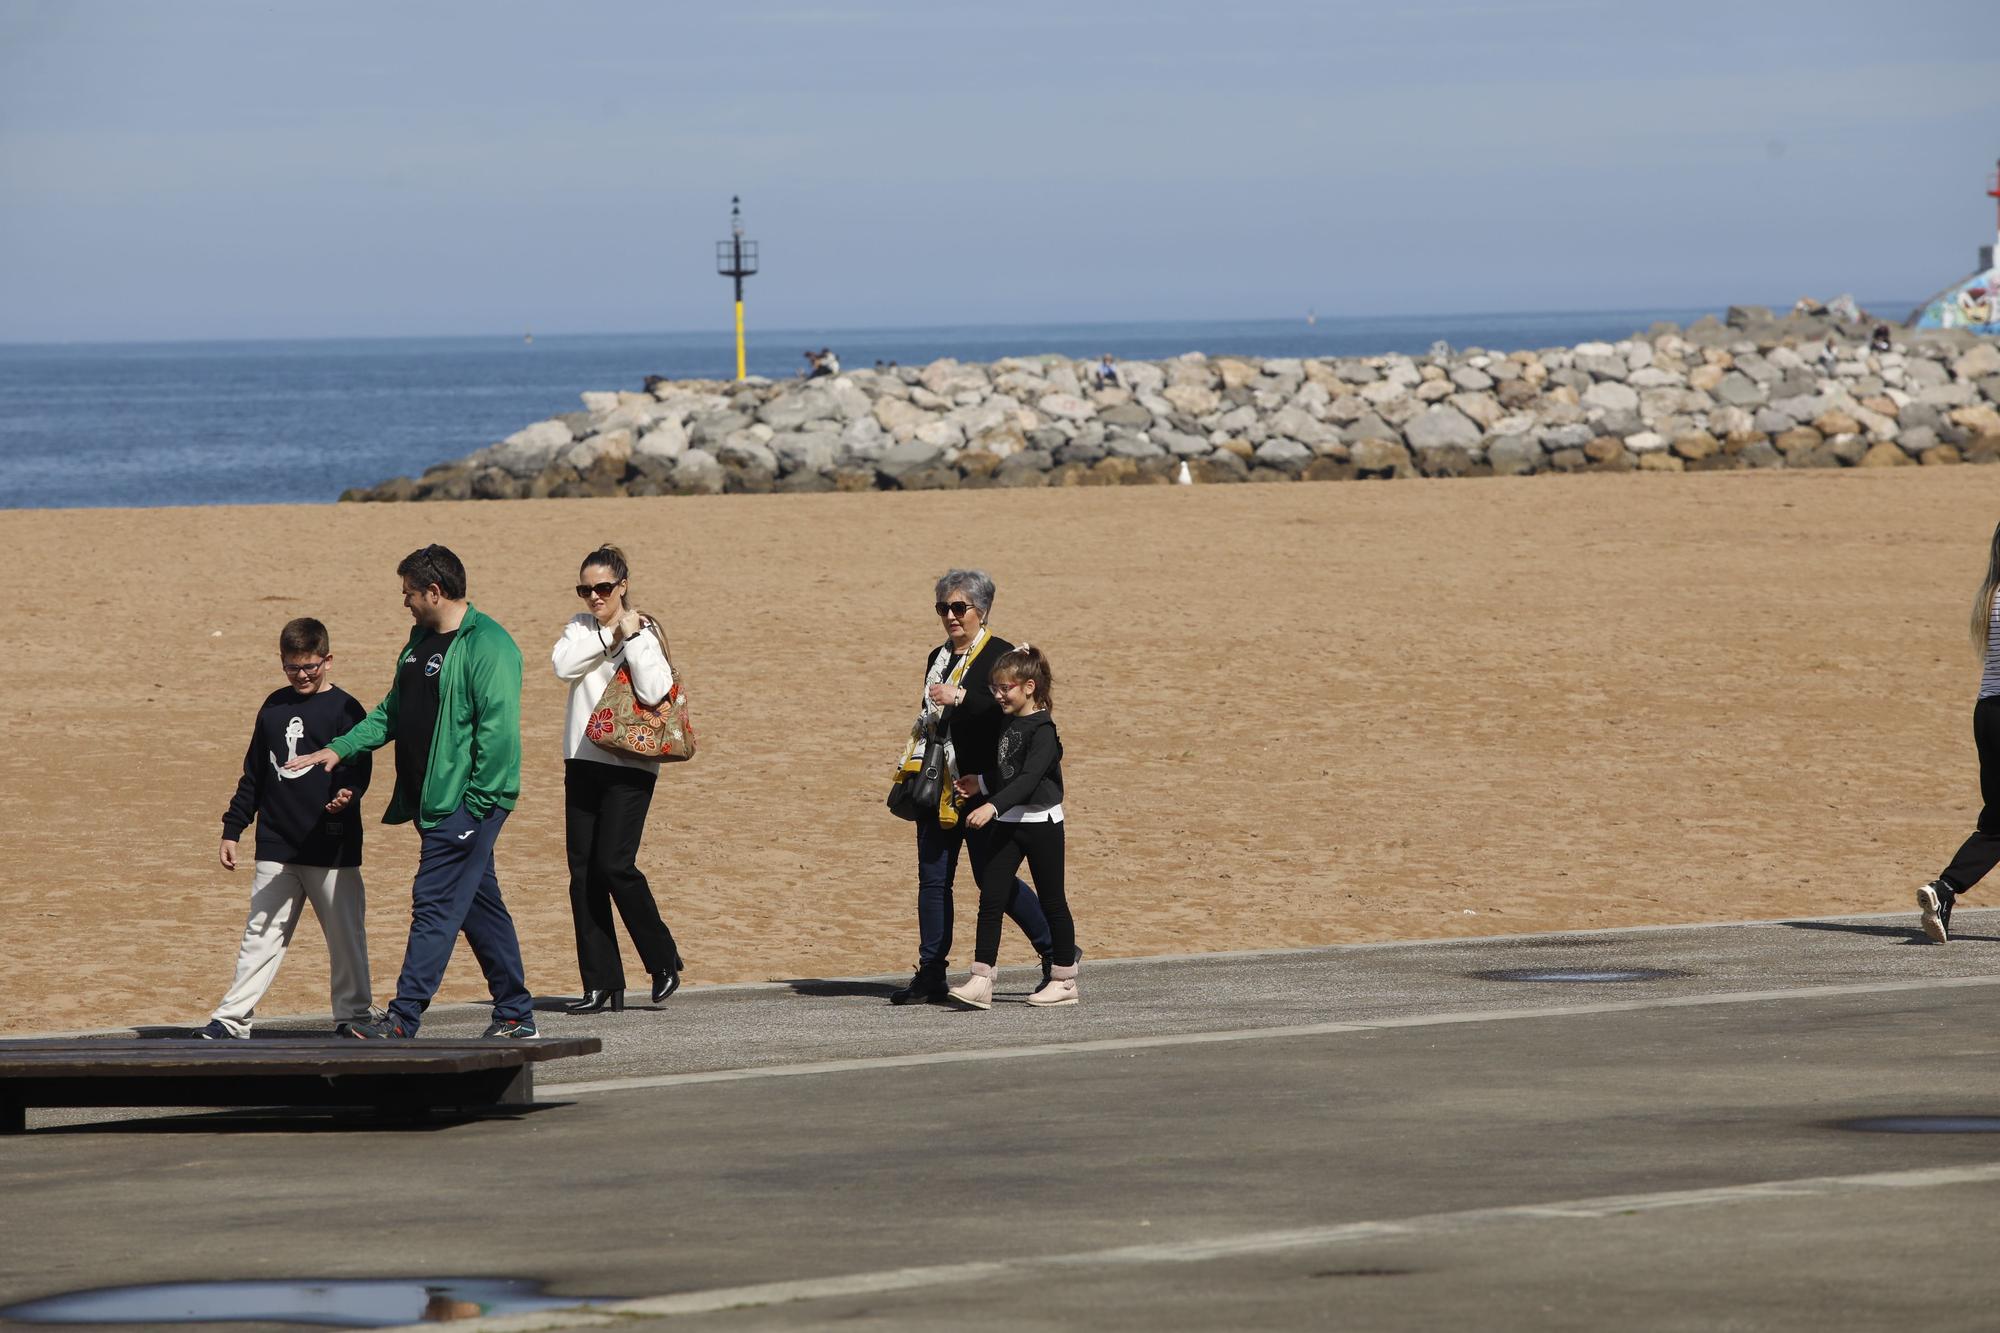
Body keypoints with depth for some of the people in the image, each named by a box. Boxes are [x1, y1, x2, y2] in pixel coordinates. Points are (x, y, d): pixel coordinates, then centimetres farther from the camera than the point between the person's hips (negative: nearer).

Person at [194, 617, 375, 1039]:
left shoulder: (344, 710, -2)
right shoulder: (274, 707, 13)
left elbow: (358, 766, -10)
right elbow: (254, 775, 20)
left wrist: (348, 792, -33)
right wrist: (232, 829, 17)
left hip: (332, 848, -4)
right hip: (276, 846, 4)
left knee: (345, 933, 2)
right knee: (261, 933, 5)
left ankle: (354, 1015, 14)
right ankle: (232, 1017, 6)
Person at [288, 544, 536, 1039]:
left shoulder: (488, 645, -14)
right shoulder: (421, 640, 16)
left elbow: (498, 728, -20)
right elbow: (393, 712, 25)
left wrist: (477, 801, -22)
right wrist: (341, 748, 14)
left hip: (468, 803, -10)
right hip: (435, 803, 10)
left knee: (435, 904, -11)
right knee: (480, 905, 13)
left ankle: (403, 1019, -14)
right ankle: (516, 1012, 20)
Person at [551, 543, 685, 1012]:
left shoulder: (644, 634, -1)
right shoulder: (581, 629, 12)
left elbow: (654, 690, -17)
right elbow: (563, 665, -8)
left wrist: (631, 636, -13)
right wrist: (608, 635, -9)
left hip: (629, 765, -5)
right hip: (583, 760, 5)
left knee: (614, 864, -15)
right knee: (583, 872, 1)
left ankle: (664, 961, 3)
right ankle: (601, 985, 5)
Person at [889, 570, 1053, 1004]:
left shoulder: (1001, 656, -6)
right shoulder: (938, 658, 17)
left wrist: (960, 698, -29)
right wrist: (915, 766, 14)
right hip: (939, 785, 7)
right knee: (933, 878, 3)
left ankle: (1056, 950, 14)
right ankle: (931, 976, 6)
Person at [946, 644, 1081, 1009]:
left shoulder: (1042, 730, -16)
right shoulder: (1008, 724, 10)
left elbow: (1029, 778, -28)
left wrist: (992, 805, -38)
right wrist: (981, 783, 12)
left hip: (1040, 823, -8)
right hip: (1007, 825, 8)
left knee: (1051, 901, 4)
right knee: (991, 899, -3)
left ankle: (1064, 980, 15)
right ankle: (980, 982, -8)